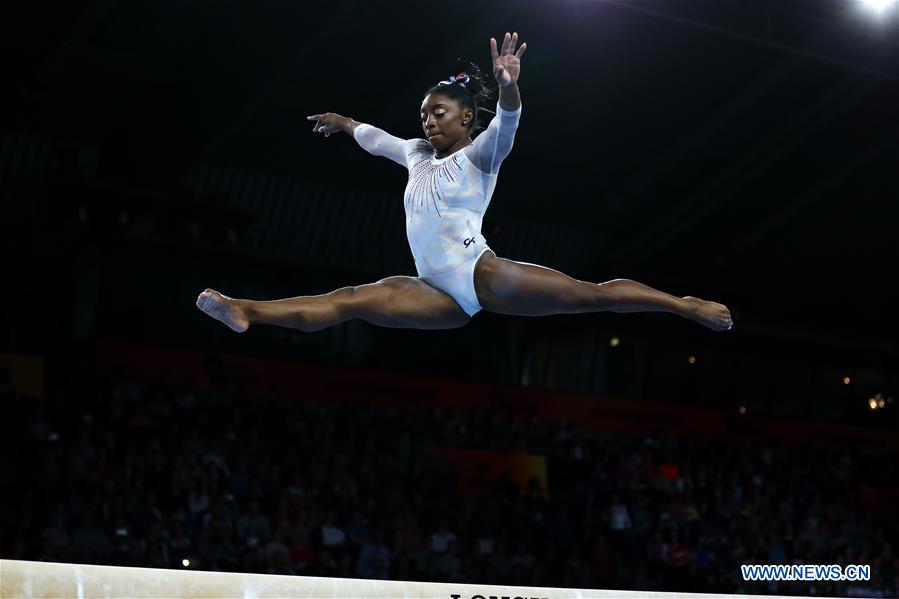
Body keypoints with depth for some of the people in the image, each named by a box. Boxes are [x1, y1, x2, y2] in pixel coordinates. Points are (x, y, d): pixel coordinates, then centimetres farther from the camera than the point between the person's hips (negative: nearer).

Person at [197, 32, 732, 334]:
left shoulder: (479, 156, 2)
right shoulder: (418, 155, 21)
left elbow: (507, 124, -19)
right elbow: (379, 140, 41)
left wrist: (509, 86, -40)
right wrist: (344, 123, 57)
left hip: (485, 275, -4)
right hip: (443, 294, 5)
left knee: (593, 294, -15)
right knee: (353, 300, -13)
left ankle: (688, 306, -10)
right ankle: (244, 312, -26)